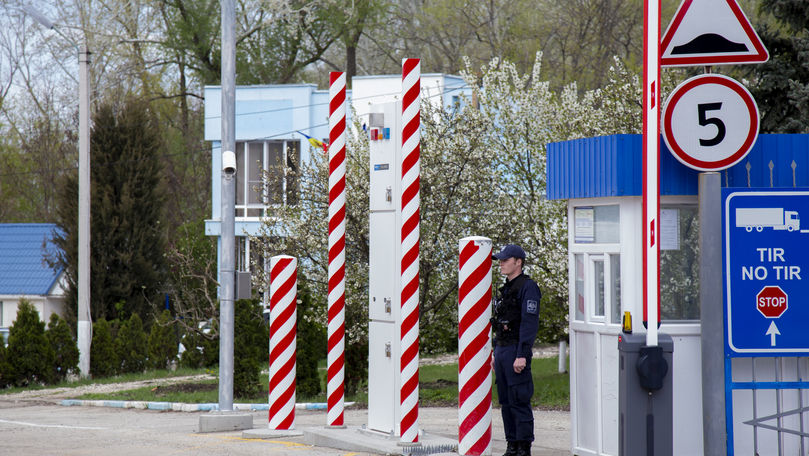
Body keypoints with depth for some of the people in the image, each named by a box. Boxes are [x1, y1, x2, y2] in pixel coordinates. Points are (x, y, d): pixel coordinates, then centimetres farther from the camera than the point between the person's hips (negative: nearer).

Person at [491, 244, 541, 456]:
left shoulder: (527, 287, -10)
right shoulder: (505, 289, 18)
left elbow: (530, 323, -17)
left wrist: (522, 355, -23)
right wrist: (496, 354, 20)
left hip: (516, 351, -9)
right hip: (502, 351, 9)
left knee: (519, 401, -8)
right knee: (506, 401, 9)